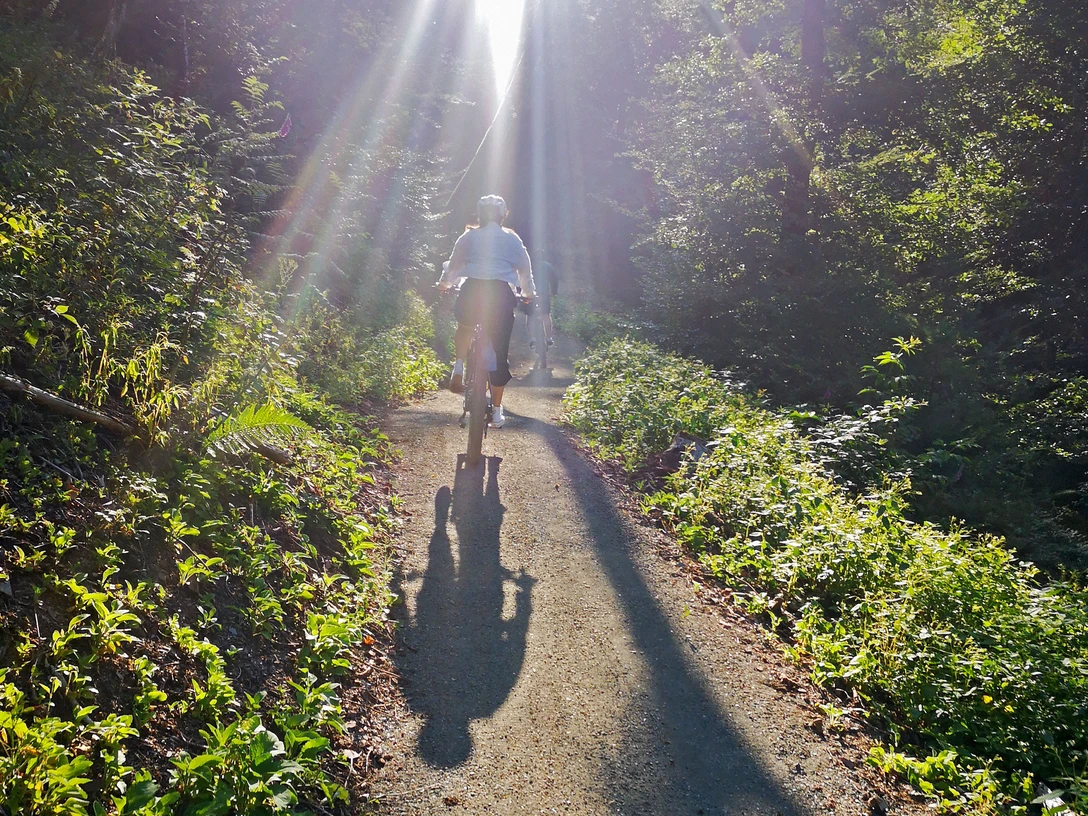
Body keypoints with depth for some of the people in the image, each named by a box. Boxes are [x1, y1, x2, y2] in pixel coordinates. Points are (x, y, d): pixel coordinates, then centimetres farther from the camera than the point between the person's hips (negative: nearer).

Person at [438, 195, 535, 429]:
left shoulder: (469, 236, 14)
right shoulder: (512, 239, 14)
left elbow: (453, 264, 22)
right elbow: (525, 269, 19)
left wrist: (444, 283, 42)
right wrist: (528, 292, 37)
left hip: (472, 290, 1)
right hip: (501, 294, -1)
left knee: (464, 328, 34)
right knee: (500, 352, 6)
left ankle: (460, 364, 9)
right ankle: (497, 410, 8)